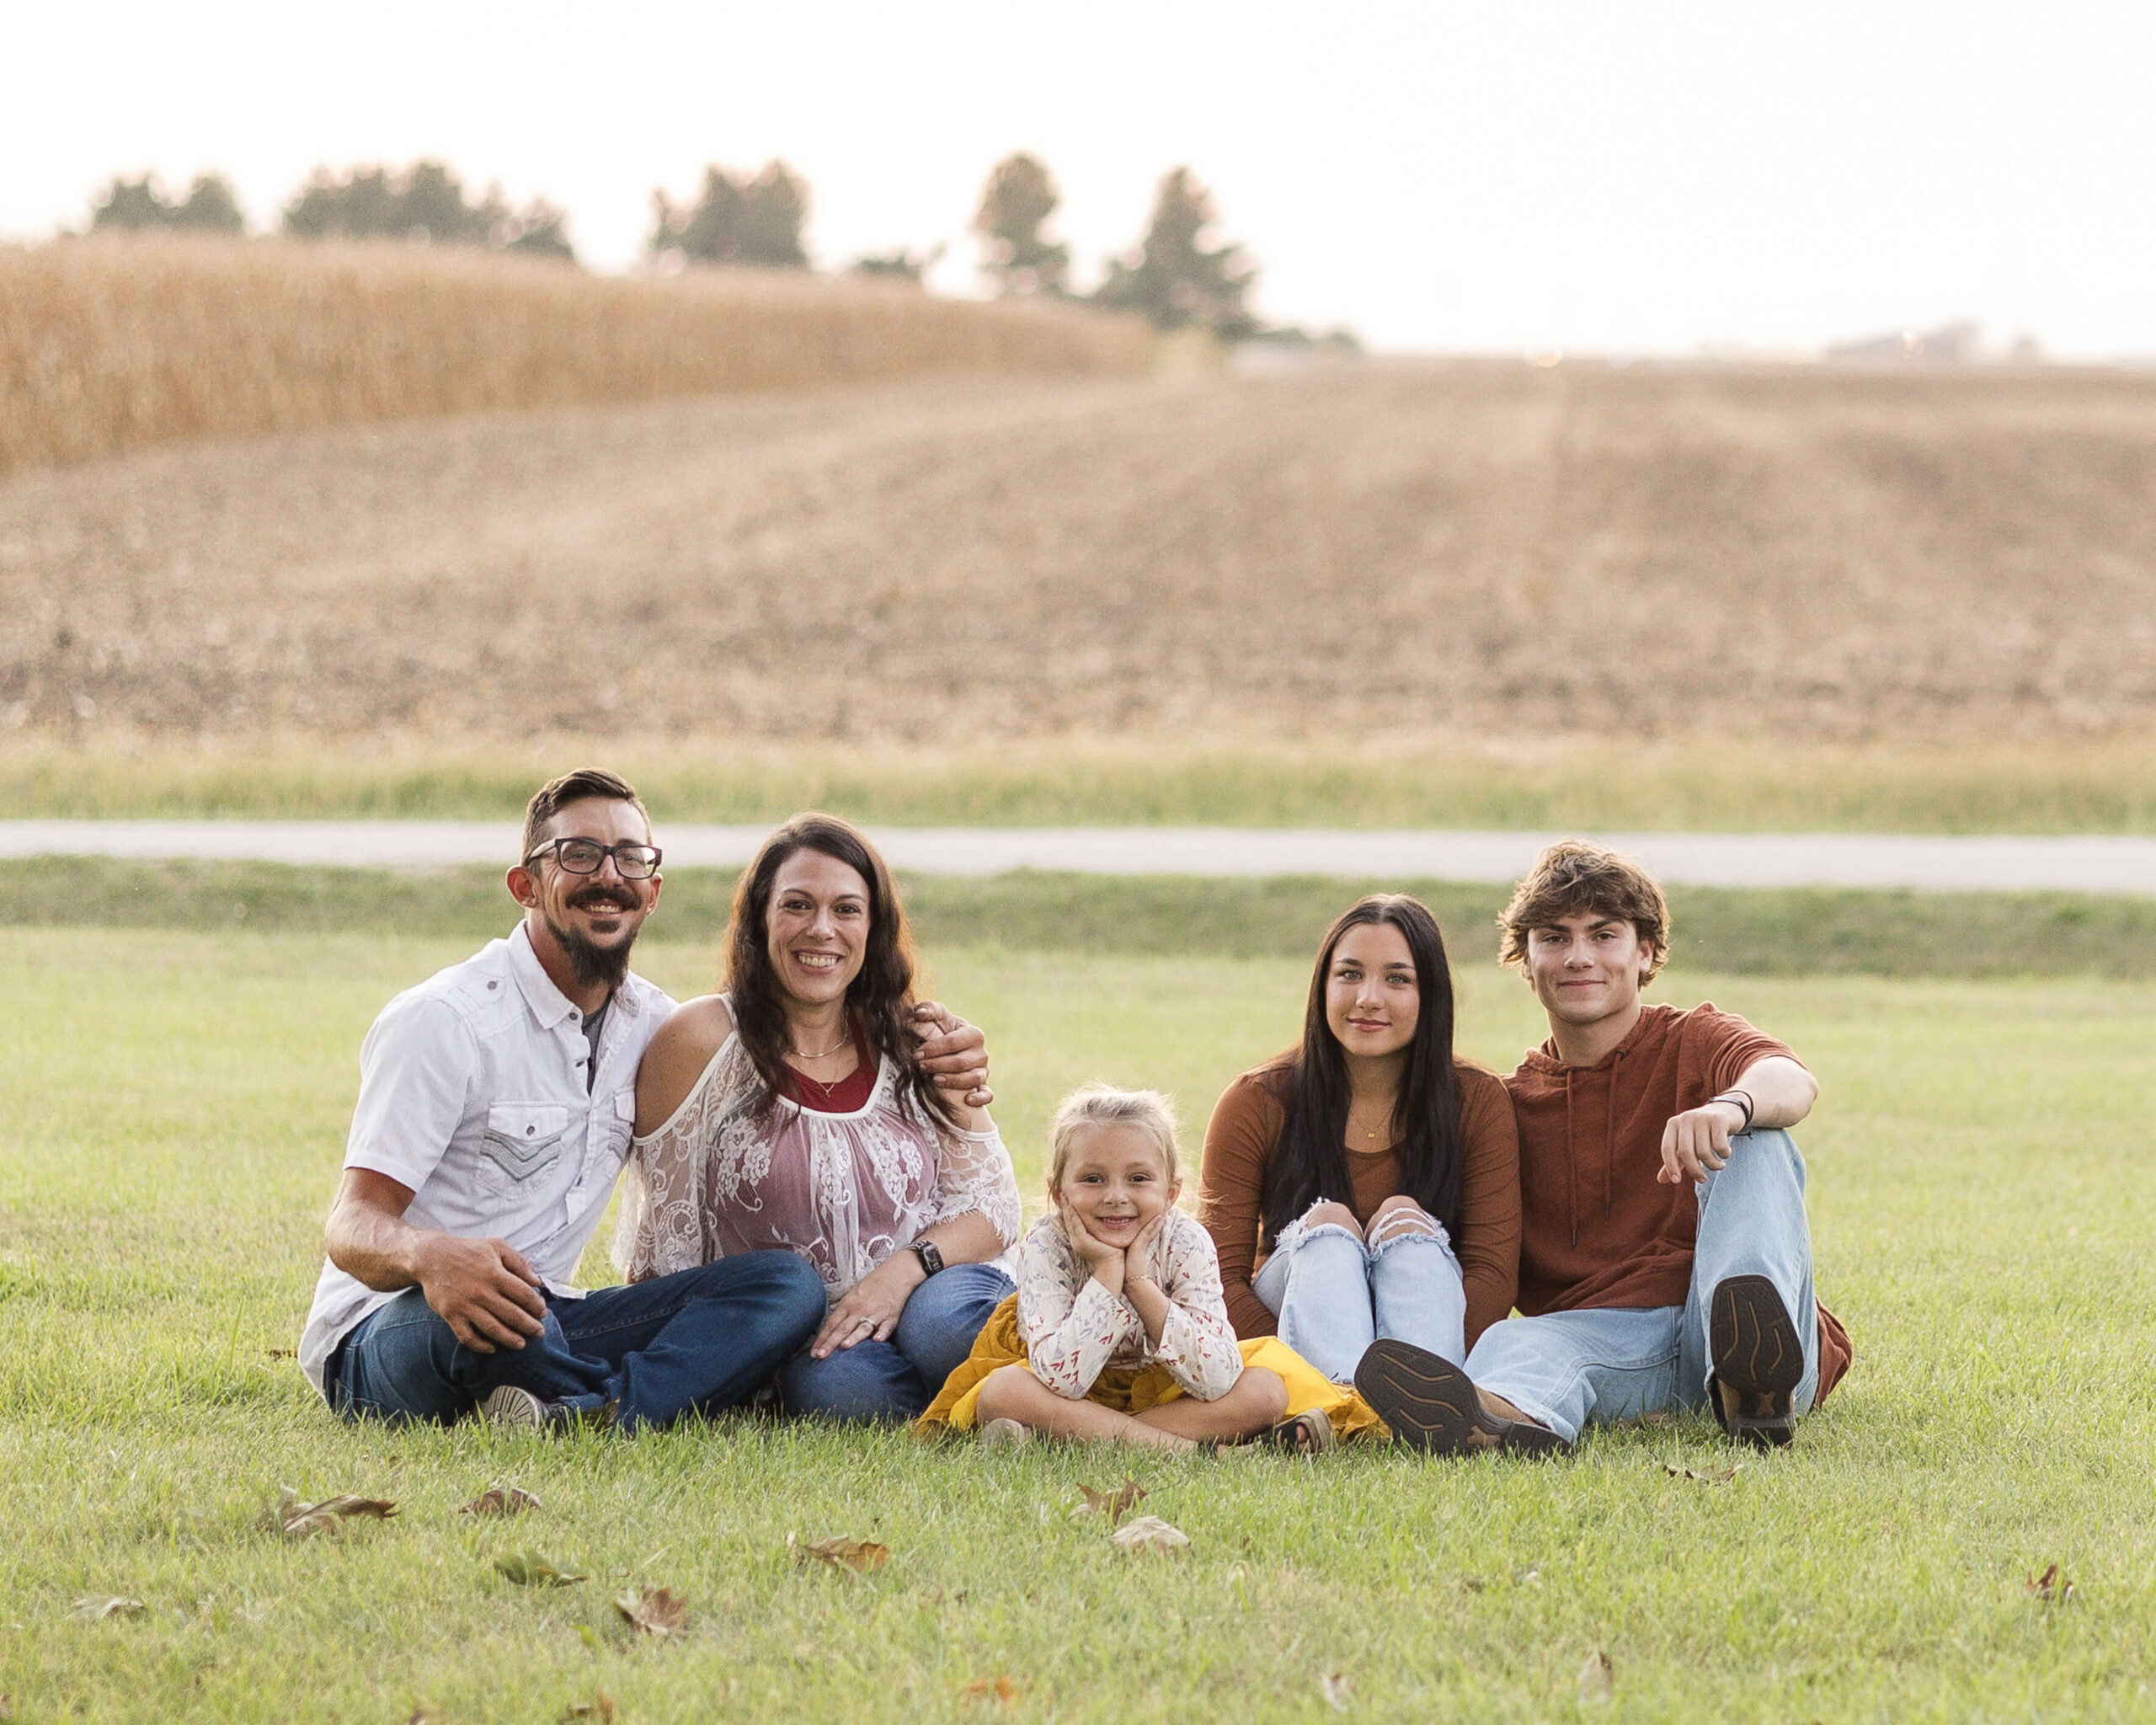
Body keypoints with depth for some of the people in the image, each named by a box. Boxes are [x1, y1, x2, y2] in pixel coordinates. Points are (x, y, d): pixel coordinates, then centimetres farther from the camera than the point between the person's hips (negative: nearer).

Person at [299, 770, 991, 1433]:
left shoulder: (646, 1023, 9)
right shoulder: (444, 1021, -13)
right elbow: (352, 1229, -18)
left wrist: (930, 1058, 3)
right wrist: (427, 1254, -44)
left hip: (540, 1322, 7)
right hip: (382, 1333, -7)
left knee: (787, 1285, -12)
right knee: (483, 1306, -43)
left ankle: (577, 1416, -36)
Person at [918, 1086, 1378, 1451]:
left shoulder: (1185, 1241, -20)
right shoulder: (1046, 1245, -23)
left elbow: (1218, 1380, -30)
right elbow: (1062, 1379, -35)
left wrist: (1140, 1279, -32)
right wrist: (1107, 1271, -36)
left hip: (1164, 1388, 2)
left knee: (1265, 1391, -23)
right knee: (1002, 1392, -33)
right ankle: (1188, 1446, -31)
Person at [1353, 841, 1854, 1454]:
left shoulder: (1692, 1042, 11)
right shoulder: (1510, 1105, 20)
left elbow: (1794, 1083, -15)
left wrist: (1731, 1105, -41)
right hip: (1604, 1339, 1)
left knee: (1754, 1140, -22)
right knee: (1510, 1341, -31)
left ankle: (1753, 1385, -48)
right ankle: (1511, 1414, -70)